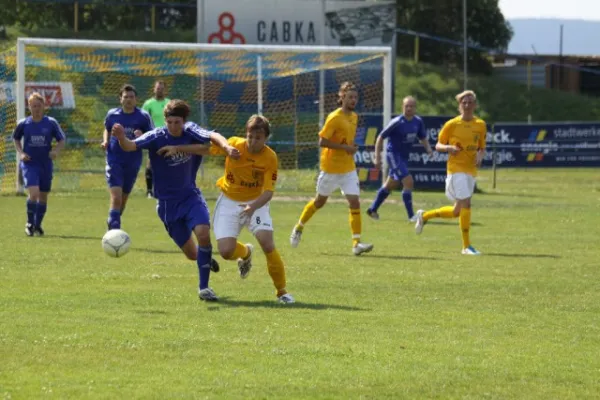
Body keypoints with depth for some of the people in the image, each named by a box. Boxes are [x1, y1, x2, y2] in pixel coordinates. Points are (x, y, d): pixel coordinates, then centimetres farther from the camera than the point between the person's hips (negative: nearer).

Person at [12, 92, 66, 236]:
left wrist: (56, 150, -17)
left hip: (46, 164, 2)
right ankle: (30, 223, -3)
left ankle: (38, 225, 30)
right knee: (33, 193, -20)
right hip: (29, 164, -2)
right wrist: (21, 153, -3)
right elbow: (16, 139, 14)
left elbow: (62, 140, 3)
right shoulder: (23, 124, -2)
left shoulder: (51, 123, -3)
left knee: (43, 196, 11)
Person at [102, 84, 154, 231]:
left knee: (123, 198, 15)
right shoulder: (112, 114, 1)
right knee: (116, 197, -18)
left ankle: (112, 223, 39)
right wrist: (105, 141, -1)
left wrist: (142, 136, -22)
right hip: (114, 161, -2)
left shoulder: (143, 117, -3)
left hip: (133, 163, 2)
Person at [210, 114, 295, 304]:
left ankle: (281, 291, -2)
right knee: (226, 251, -12)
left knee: (268, 244, -21)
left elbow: (268, 192, -23)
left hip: (256, 203, -1)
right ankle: (245, 252, 28)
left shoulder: (270, 157, -19)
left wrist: (253, 207, -41)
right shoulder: (234, 144, -16)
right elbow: (208, 148, 2)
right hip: (229, 202, 1)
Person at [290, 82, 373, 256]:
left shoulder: (354, 117, 6)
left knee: (355, 202, -9)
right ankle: (299, 228, 36)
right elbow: (322, 141, -21)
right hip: (331, 167, -5)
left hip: (348, 169, 5)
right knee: (320, 201, 12)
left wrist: (352, 148, 5)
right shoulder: (334, 118, -16)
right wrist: (345, 147, -24)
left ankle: (356, 243, -11)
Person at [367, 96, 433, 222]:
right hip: (393, 154, -7)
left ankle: (373, 210, 34)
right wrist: (377, 157, -15)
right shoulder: (397, 122, -18)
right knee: (408, 182, -17)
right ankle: (411, 216, -12)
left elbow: (423, 138, 15)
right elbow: (381, 137, -12)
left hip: (404, 156, 7)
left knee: (391, 184, 18)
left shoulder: (418, 121, 0)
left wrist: (428, 149, -5)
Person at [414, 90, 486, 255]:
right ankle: (466, 246, -12)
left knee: (457, 211, 10)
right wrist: (448, 148, -19)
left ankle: (424, 216, 33)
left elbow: (482, 148, 17)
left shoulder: (480, 125, 8)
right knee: (465, 203, -17)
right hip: (456, 168, -6)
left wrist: (480, 155, -6)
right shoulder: (452, 125, -4)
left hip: (471, 170, 6)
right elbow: (438, 145, 2)